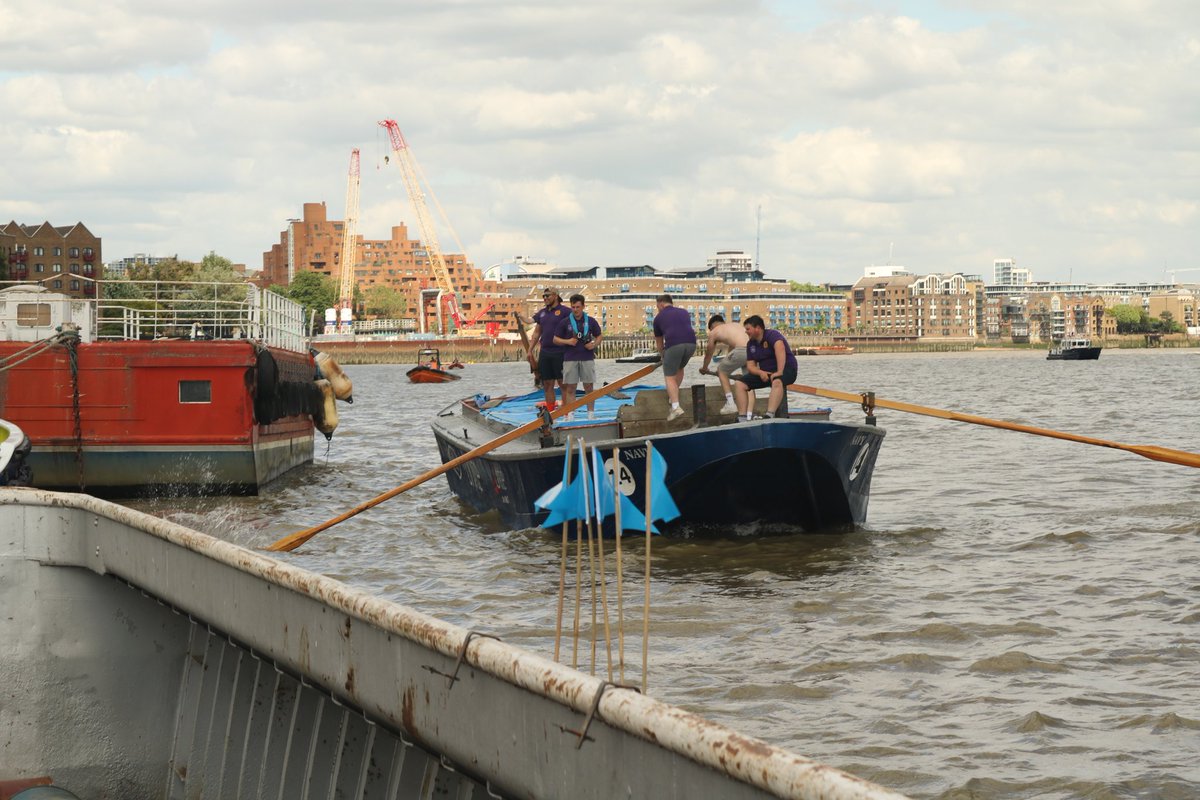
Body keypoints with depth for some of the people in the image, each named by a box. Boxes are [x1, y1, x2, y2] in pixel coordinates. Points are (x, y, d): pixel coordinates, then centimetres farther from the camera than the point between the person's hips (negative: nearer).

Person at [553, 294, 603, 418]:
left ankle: (591, 414, 9)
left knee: (589, 387, 3)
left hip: (587, 358, 1)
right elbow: (555, 339, 7)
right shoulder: (565, 322, 3)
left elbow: (598, 336, 16)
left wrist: (594, 344, -5)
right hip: (570, 359, -1)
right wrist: (567, 341, -10)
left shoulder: (591, 321, 6)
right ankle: (570, 415, 2)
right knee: (570, 388, -1)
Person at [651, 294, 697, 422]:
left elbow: (659, 341, 29)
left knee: (669, 377, 2)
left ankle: (676, 407, -12)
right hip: (691, 343, 4)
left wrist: (662, 356, 48)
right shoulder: (683, 312, 29)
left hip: (673, 345, -4)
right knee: (679, 368, 30)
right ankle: (673, 396, 34)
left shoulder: (659, 317, 20)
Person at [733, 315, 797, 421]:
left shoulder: (772, 335, -14)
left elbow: (780, 348, -34)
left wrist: (779, 372, -43)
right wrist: (761, 373, -18)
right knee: (740, 384, -8)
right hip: (765, 373, 7)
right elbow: (750, 366, 5)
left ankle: (770, 415, -54)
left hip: (786, 369, -7)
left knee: (777, 382, -41)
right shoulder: (750, 344, 8)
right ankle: (743, 417, -18)